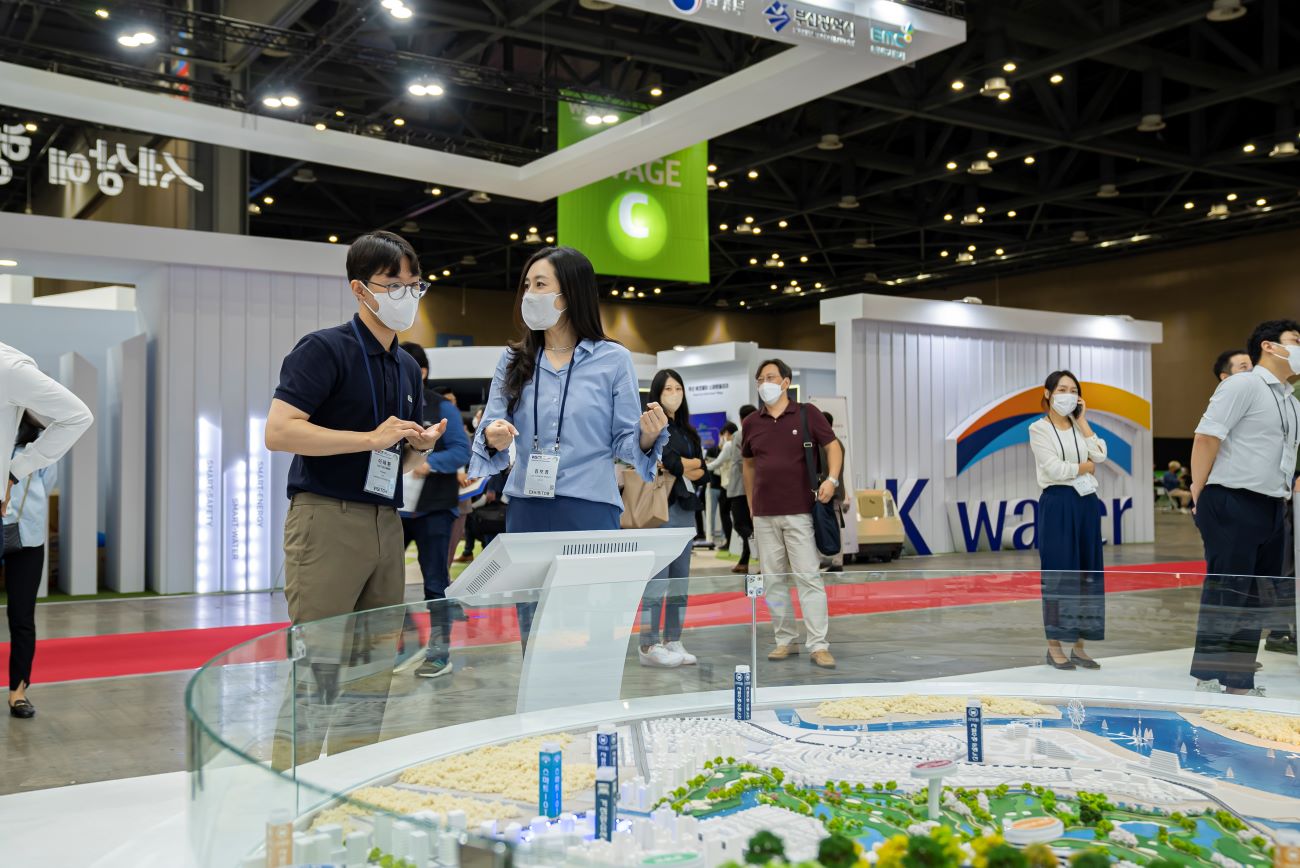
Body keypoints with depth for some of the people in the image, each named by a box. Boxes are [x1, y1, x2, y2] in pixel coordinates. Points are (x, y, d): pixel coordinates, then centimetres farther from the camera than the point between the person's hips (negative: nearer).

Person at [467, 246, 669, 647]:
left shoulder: (613, 359, 0)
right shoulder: (513, 360, 9)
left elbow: (625, 442, 2)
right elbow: (488, 433, 6)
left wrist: (648, 436, -20)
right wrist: (493, 438, -17)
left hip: (590, 513, -3)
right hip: (526, 513, 3)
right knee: (533, 633, 10)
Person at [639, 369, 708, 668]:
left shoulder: (687, 431, 20)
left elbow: (704, 472, 12)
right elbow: (670, 462, -15)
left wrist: (682, 467, -6)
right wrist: (691, 465, -1)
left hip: (686, 508, 7)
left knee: (680, 580, 7)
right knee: (657, 579, -9)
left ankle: (673, 642, 12)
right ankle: (649, 646, -6)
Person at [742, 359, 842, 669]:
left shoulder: (807, 414, 0)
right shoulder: (751, 423, 9)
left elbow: (833, 446, 3)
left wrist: (832, 479, -14)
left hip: (800, 512, -4)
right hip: (764, 515, 4)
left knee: (809, 577, -6)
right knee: (774, 579, 6)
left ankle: (819, 646, -4)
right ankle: (785, 641, 15)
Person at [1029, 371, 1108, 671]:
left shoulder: (1079, 427, 15)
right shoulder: (1039, 429, -2)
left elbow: (1100, 455, -3)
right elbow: (1054, 469, -13)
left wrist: (1082, 420, 0)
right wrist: (1086, 467, -1)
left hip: (1087, 503, 6)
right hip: (1058, 504, -6)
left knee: (1087, 573, 5)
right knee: (1058, 573, -6)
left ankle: (1078, 646, 11)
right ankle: (1054, 647, 1)